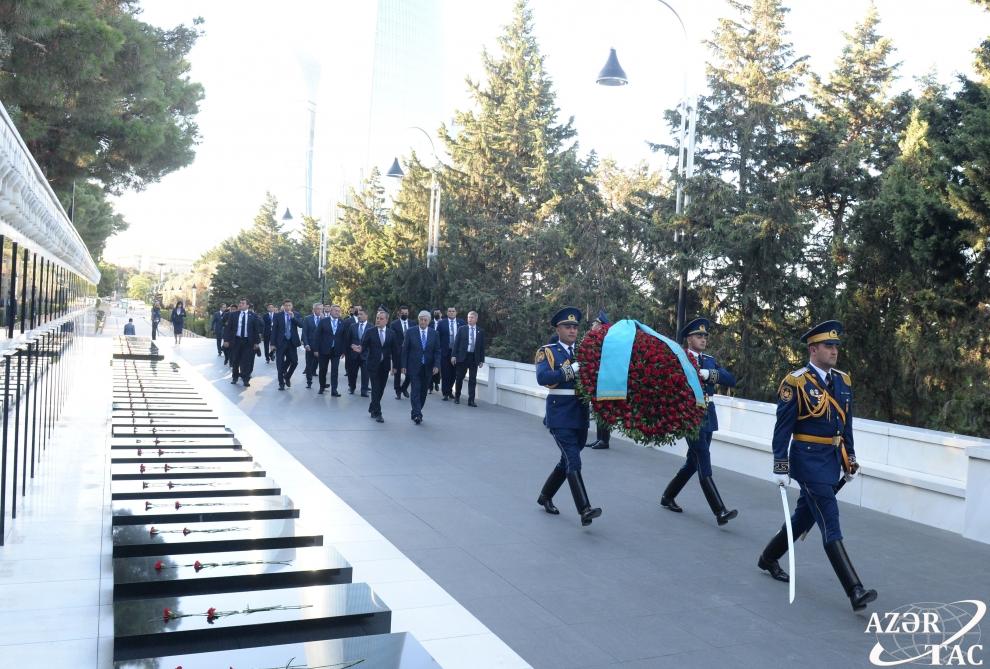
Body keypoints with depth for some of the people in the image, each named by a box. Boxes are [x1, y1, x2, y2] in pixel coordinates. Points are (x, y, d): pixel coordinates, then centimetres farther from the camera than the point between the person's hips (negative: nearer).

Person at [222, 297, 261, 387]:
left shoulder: (252, 316, 1)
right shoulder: (233, 315, 4)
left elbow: (256, 330, 1)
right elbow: (228, 328, 3)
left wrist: (257, 342, -4)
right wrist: (226, 340, -4)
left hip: (248, 342, -1)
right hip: (235, 340, 1)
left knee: (246, 361, 0)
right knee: (235, 361, 11)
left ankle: (246, 380, 9)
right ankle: (234, 377, 28)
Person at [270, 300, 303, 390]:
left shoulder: (296, 315, 5)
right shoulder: (277, 316, -1)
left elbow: (301, 325, -10)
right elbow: (274, 330, -3)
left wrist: (293, 317, -20)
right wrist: (273, 343, -8)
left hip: (292, 342, 2)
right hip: (281, 342, -2)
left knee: (294, 362, 0)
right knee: (280, 364, 2)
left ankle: (287, 376, 27)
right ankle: (281, 383, 12)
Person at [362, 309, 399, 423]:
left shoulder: (392, 333, 3)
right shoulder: (369, 332, -2)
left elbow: (395, 350, 6)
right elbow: (363, 347, 0)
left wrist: (395, 366, 4)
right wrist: (366, 357, -19)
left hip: (385, 365, 3)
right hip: (373, 364, -3)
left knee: (380, 389, 9)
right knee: (376, 389, -6)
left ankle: (372, 408, 27)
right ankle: (377, 413, -1)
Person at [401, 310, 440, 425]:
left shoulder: (434, 333, 3)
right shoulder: (410, 332, -1)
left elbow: (437, 351, 4)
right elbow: (405, 350, 1)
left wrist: (436, 365, -8)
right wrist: (403, 365, -3)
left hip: (428, 368, 2)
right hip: (414, 367, -2)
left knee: (423, 391, 7)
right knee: (416, 390, -10)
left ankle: (415, 413, 20)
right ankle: (417, 414, -12)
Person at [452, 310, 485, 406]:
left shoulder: (480, 331, 6)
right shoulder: (462, 329, 3)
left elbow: (482, 346, 7)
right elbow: (456, 342, 1)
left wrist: (481, 360, 3)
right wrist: (453, 355, -7)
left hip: (474, 358, 1)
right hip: (462, 356, -1)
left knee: (473, 380, 0)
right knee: (459, 378, 8)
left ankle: (471, 400, 3)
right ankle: (457, 397, 24)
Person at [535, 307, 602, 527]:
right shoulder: (547, 352, -2)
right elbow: (542, 377, -20)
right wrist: (573, 369, -24)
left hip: (581, 415, 6)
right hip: (560, 415, -6)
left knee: (567, 461, 16)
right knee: (573, 462, -13)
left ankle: (545, 497, 35)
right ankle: (585, 510, -16)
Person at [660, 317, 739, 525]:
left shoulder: (710, 361, 13)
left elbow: (731, 380, 0)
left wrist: (710, 374, -14)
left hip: (708, 417, 7)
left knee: (693, 462, 15)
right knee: (704, 465, -9)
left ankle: (667, 497, 32)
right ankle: (720, 512, -10)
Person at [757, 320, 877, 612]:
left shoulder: (843, 381, 8)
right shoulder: (796, 382, -12)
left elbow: (846, 423, 17)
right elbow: (783, 429, -12)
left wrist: (850, 460, 16)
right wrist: (781, 468, -14)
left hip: (832, 460, 8)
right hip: (809, 460, -7)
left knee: (804, 516, 18)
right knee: (830, 525, -8)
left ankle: (768, 558, 36)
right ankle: (855, 591, -8)